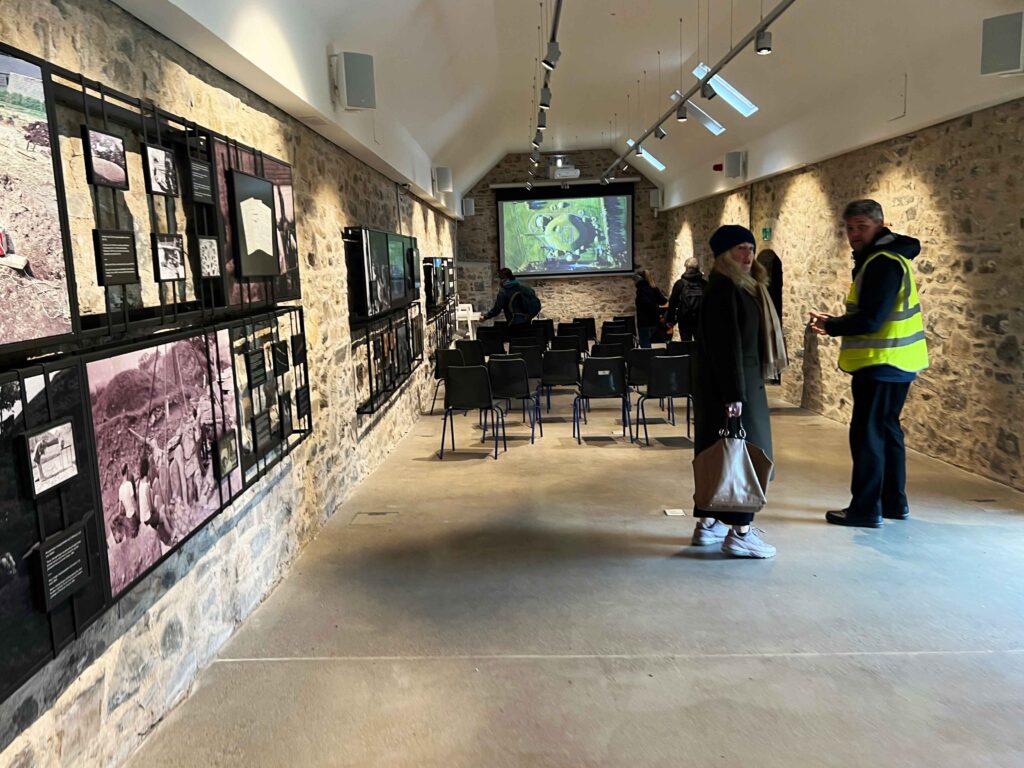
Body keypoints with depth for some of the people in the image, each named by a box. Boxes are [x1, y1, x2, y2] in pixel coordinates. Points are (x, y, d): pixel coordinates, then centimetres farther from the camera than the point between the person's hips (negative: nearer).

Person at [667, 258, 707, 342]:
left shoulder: (680, 283, -3)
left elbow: (672, 302, -3)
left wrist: (670, 319, 2)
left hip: (684, 319, -1)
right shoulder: (704, 283, 1)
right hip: (700, 319, 2)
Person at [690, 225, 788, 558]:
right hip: (731, 385, -10)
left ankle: (708, 523, 22)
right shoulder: (724, 289, -16)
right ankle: (738, 532, 3)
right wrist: (734, 394, -25)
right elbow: (725, 345, -22)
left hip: (744, 381, 10)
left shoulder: (742, 287, 16)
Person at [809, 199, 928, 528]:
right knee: (887, 429, 17)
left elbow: (870, 319, -23)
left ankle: (865, 509, 1)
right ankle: (894, 502, 27)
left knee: (867, 433, -5)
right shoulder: (881, 257, 15)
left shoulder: (883, 262, -17)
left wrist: (830, 325, -10)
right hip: (894, 362, 11)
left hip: (881, 363, -11)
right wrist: (835, 324, 3)